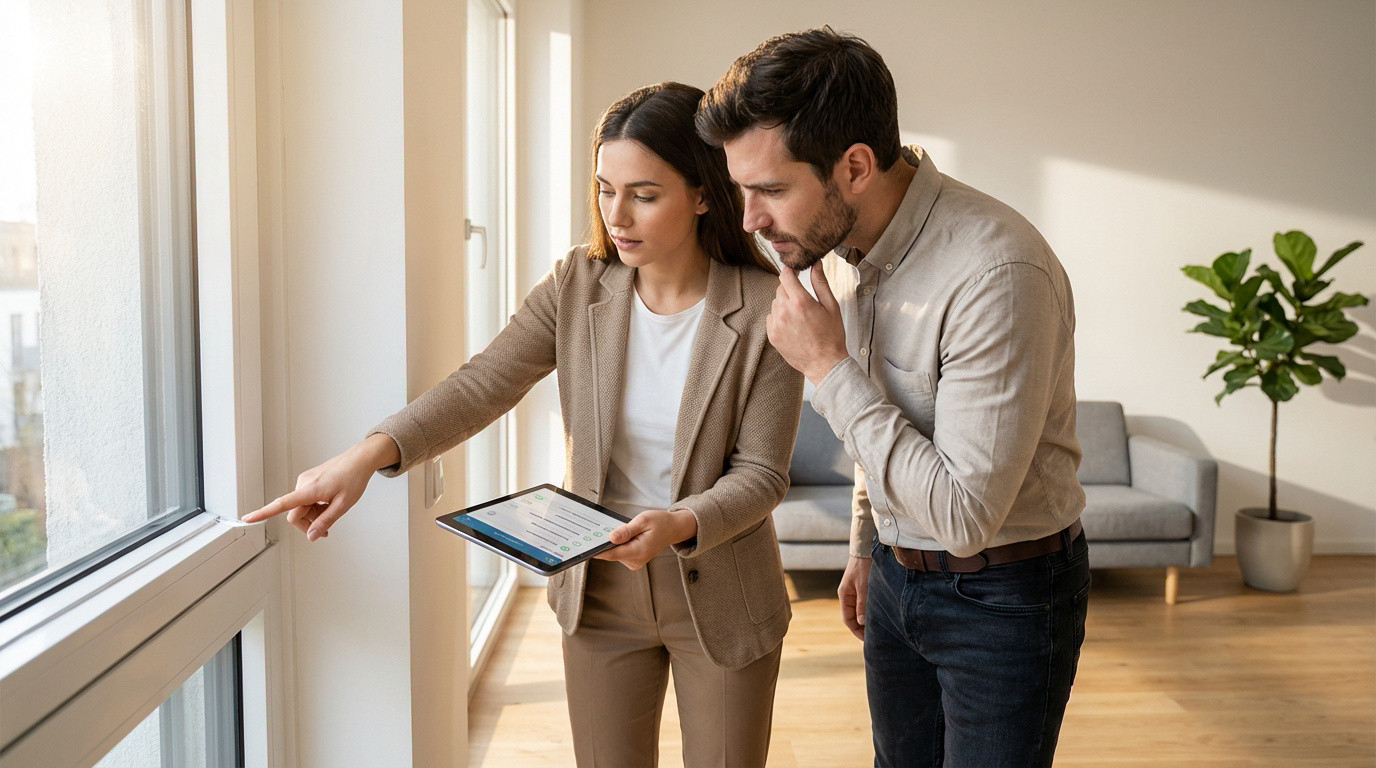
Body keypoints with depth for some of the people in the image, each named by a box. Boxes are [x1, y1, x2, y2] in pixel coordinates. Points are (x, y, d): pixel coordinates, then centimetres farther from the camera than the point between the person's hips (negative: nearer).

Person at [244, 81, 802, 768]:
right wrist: (367, 454, -29)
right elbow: (480, 386, -14)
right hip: (600, 588, 2)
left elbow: (760, 473, -13)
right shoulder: (577, 287, -6)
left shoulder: (765, 309, -15)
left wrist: (678, 524, -32)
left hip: (720, 600, -2)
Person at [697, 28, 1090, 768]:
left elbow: (964, 515, -31)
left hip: (1001, 592, -7)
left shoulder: (999, 272, -31)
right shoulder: (846, 243, -4)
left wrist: (830, 369, -27)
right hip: (896, 570, 7)